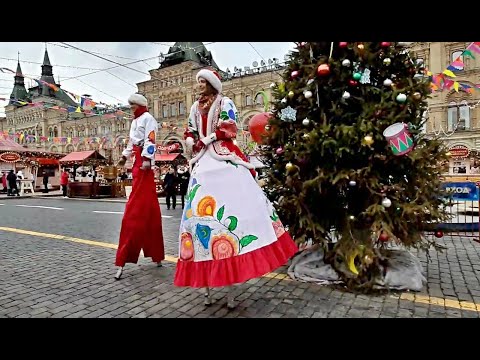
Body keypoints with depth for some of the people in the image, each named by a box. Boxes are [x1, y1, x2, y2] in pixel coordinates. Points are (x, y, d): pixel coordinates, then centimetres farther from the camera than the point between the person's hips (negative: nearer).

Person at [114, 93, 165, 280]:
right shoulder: (135, 121, 24)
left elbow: (150, 140, -17)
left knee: (135, 210, -11)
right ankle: (156, 254, 22)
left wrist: (147, 159, -27)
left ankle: (124, 259, -7)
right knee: (149, 209, 12)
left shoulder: (148, 118, -4)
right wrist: (125, 157, 34)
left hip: (144, 163, -10)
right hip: (137, 162, 10)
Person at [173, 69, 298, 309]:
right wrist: (194, 144, 1)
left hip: (225, 160, -5)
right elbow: (189, 134, 21)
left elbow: (229, 130, -5)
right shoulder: (196, 107, 22)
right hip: (202, 163, 5)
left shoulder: (225, 103, 7)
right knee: (200, 211, -3)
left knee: (230, 208, -10)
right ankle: (206, 284, 6)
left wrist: (206, 139, -5)